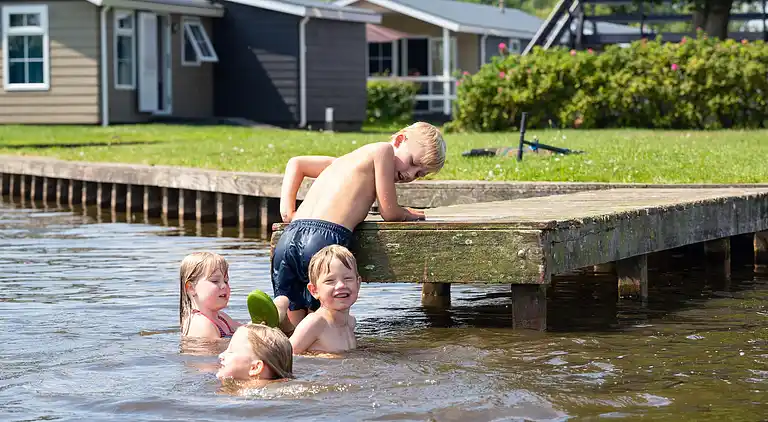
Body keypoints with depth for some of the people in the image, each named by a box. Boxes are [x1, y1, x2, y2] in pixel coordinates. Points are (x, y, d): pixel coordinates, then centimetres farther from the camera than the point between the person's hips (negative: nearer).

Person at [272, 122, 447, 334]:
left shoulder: (347, 159, 32)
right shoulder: (383, 150, 8)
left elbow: (296, 163, 39)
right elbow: (389, 213, 7)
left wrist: (287, 209, 25)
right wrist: (409, 214, 29)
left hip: (288, 237, 7)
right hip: (325, 236, -7)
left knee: (296, 330, 13)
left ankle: (279, 306, -16)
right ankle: (277, 313, -24)